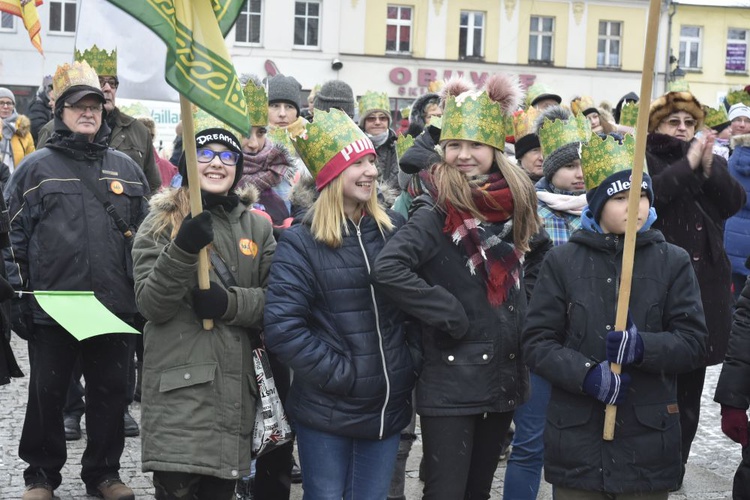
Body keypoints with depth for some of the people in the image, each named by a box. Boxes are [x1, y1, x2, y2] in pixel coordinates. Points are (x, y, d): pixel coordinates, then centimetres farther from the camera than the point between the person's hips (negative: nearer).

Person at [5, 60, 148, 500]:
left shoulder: (126, 169, 10)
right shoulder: (37, 168, 1)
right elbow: (14, 234, 2)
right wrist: (17, 291, -5)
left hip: (114, 306, 3)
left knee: (111, 393, 9)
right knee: (47, 394, 8)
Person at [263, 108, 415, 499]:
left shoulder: (395, 229, 4)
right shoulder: (301, 243, -8)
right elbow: (282, 328, -16)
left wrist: (411, 367, 3)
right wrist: (340, 374, -16)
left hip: (388, 405, 4)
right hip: (326, 410, -4)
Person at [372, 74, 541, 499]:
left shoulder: (514, 205, 5)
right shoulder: (436, 212, -14)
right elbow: (388, 270, -28)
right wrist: (447, 313, -22)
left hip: (503, 378, 7)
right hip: (451, 383, -6)